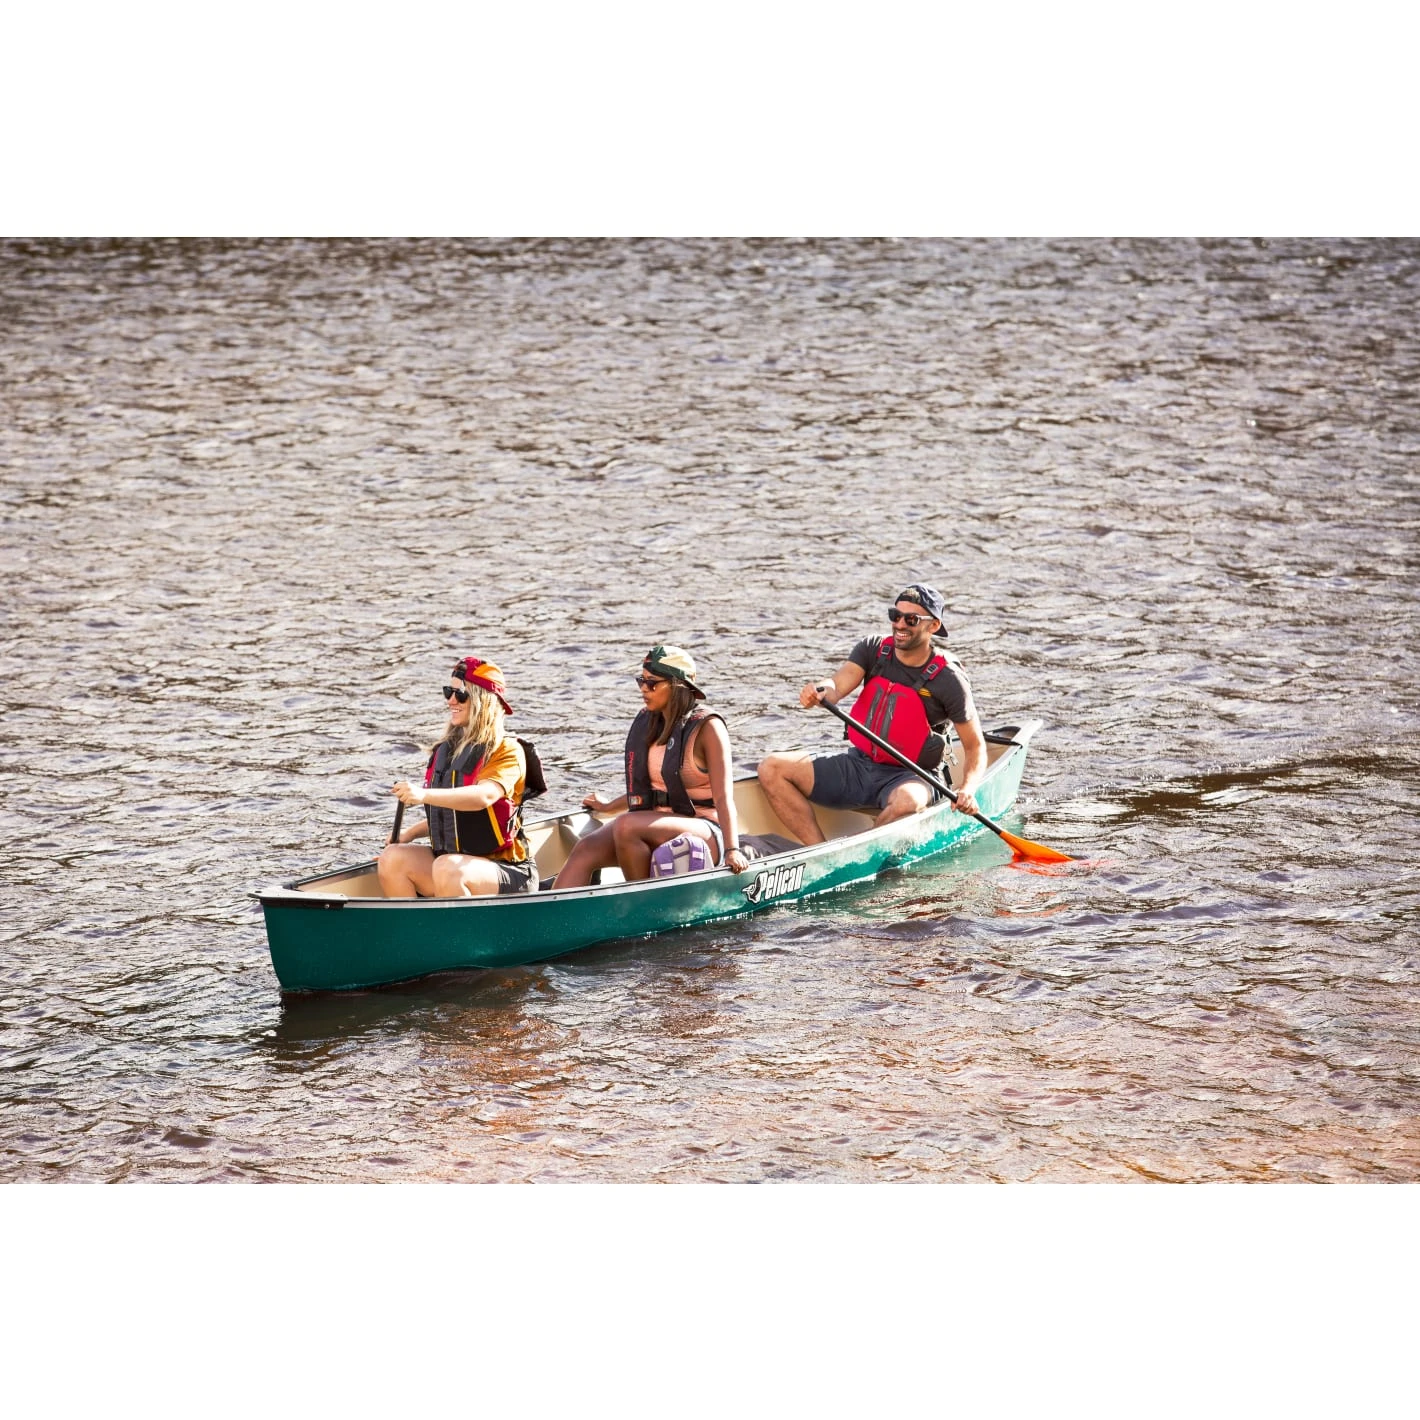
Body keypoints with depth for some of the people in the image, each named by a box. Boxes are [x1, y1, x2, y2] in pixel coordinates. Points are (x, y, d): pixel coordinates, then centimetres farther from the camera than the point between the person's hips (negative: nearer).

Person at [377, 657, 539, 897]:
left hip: (507, 872, -7)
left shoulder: (506, 750, -10)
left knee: (447, 868, -36)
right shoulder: (448, 749, 14)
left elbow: (484, 796, -31)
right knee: (393, 859, -17)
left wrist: (424, 795, -44)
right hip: (451, 858, 7)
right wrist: (412, 832, 7)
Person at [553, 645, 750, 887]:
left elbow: (723, 797, -18)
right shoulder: (648, 722, 11)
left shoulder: (707, 728, -10)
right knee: (585, 849, -19)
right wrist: (609, 807, 38)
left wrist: (732, 849, -30)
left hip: (703, 833, -7)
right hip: (655, 826, 7)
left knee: (626, 825, -33)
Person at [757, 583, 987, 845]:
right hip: (857, 765, 5)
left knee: (908, 802, -42)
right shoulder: (873, 649, 1)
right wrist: (820, 692, -42)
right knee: (772, 769, -12)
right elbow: (838, 685, -16)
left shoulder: (948, 679, -10)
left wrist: (967, 789, -25)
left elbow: (975, 746, -5)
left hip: (907, 777, -5)